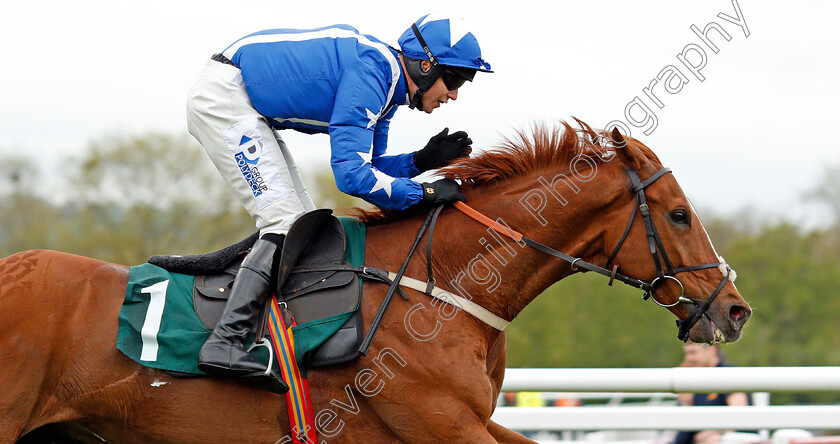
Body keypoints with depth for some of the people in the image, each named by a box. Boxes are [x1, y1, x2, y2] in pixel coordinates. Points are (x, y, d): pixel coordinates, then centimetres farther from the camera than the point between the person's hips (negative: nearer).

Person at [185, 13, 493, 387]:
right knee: (285, 220, -16)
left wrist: (422, 160, -2)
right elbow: (350, 174, -28)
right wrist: (423, 193, -22)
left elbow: (368, 169, 13)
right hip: (222, 96, -11)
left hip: (251, 112, 11)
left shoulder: (386, 85, 7)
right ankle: (224, 344, -22)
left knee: (305, 225, 10)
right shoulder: (371, 72, -24)